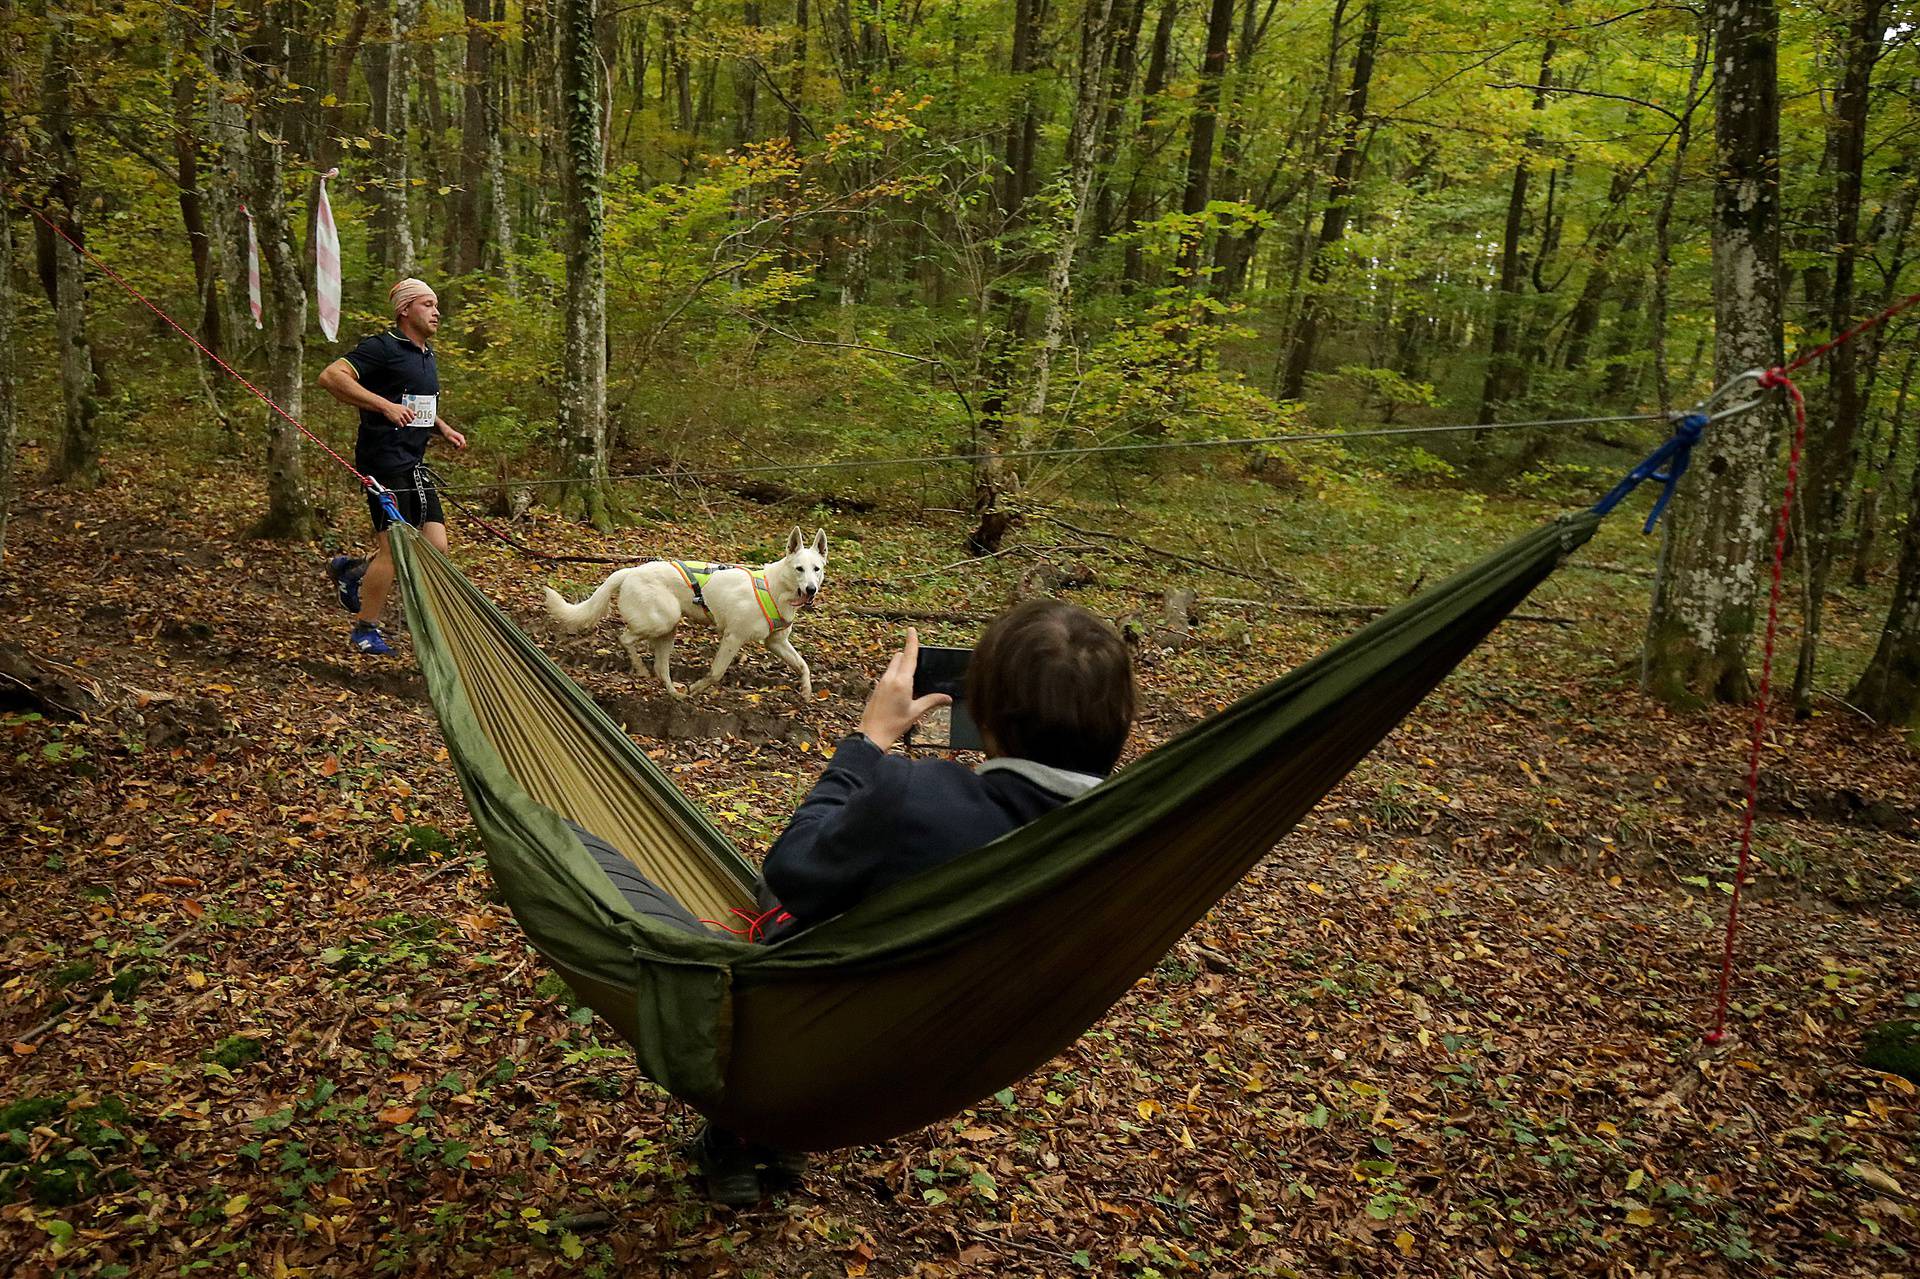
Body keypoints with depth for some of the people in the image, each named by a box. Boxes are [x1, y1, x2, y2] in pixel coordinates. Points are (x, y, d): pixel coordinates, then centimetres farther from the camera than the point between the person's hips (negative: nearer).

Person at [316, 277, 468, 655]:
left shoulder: (427, 355, 18)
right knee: (394, 549, -8)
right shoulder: (383, 347, -10)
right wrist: (385, 405, -27)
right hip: (384, 464, -9)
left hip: (414, 466, 9)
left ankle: (350, 571, 23)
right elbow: (330, 376, -21)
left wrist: (443, 428, 15)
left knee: (436, 546, 3)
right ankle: (365, 630, 9)